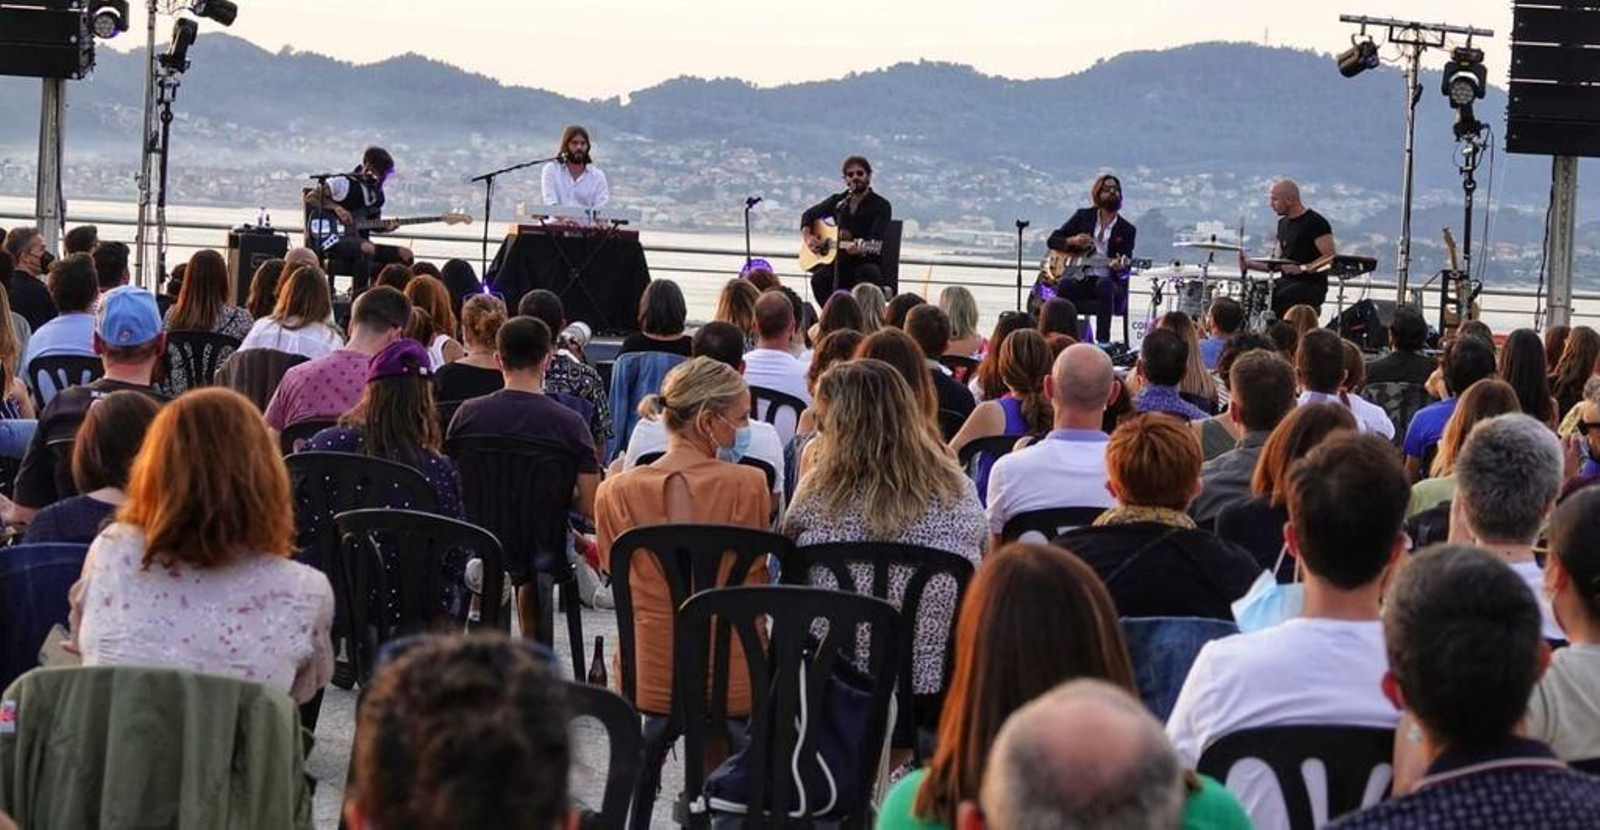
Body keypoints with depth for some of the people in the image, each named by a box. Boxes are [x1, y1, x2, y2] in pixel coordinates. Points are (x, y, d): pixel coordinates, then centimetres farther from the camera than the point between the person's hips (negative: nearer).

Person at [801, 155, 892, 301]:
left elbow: (875, 244, -17)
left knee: (868, 273, -38)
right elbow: (809, 214, 24)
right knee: (819, 278, -28)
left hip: (867, 261, -3)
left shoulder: (881, 206, -4)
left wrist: (861, 248, -39)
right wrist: (808, 237, 5)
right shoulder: (838, 201, 11)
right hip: (840, 261, 3)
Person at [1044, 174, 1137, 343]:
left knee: (1104, 285, -37)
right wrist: (1072, 241, -9)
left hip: (1109, 282, -1)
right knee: (1064, 285, -32)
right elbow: (1052, 240, 11)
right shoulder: (1082, 216, 12)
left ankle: (1102, 342, -40)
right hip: (1081, 280, 1)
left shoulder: (1127, 230, 7)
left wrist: (1120, 268, -25)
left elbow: (1125, 270, 0)